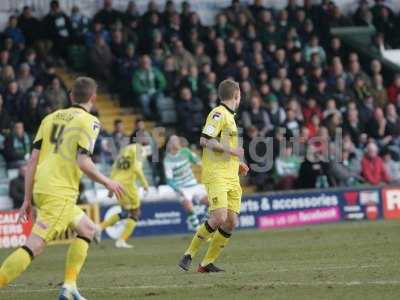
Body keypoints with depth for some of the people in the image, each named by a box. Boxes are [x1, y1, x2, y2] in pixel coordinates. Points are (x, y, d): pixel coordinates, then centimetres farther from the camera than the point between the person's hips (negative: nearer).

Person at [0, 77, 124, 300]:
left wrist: (27, 199, 14)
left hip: (41, 189, 8)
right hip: (61, 192, -8)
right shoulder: (89, 122, -3)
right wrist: (107, 182, 1)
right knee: (34, 247, -12)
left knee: (87, 229, 23)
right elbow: (83, 162, -14)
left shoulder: (51, 118, 16)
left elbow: (33, 160, 11)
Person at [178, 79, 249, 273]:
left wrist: (237, 164, 20)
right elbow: (204, 141, -18)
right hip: (216, 175, -9)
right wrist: (231, 150, -18)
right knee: (219, 218, -20)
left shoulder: (229, 116, 22)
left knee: (231, 222, 0)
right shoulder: (218, 114, -8)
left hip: (231, 177, 9)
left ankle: (207, 263, 7)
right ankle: (189, 255, -7)